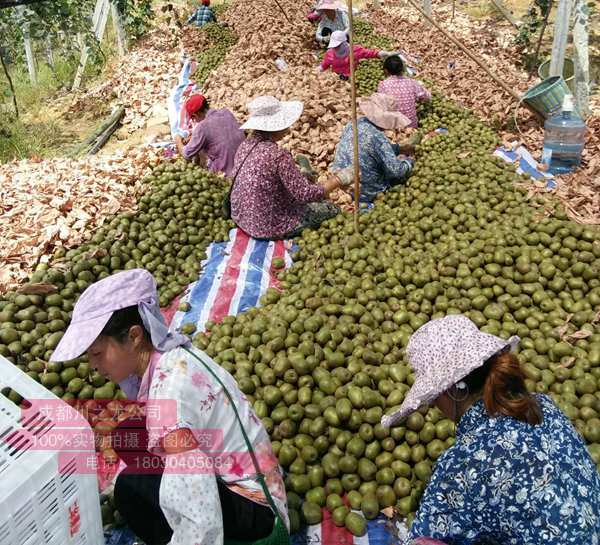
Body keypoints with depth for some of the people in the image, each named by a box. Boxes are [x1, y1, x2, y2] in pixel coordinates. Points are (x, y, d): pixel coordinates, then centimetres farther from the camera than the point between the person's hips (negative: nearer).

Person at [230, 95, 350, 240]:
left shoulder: (246, 145, -3)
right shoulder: (279, 156, -27)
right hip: (269, 229, -8)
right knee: (332, 210, 8)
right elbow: (304, 194, -24)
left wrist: (299, 174, 15)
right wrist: (339, 180, -14)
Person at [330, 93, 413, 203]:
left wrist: (401, 147, 23)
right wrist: (408, 161, -2)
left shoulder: (352, 125, 1)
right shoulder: (377, 137, -24)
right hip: (364, 196, -8)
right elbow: (396, 170, -24)